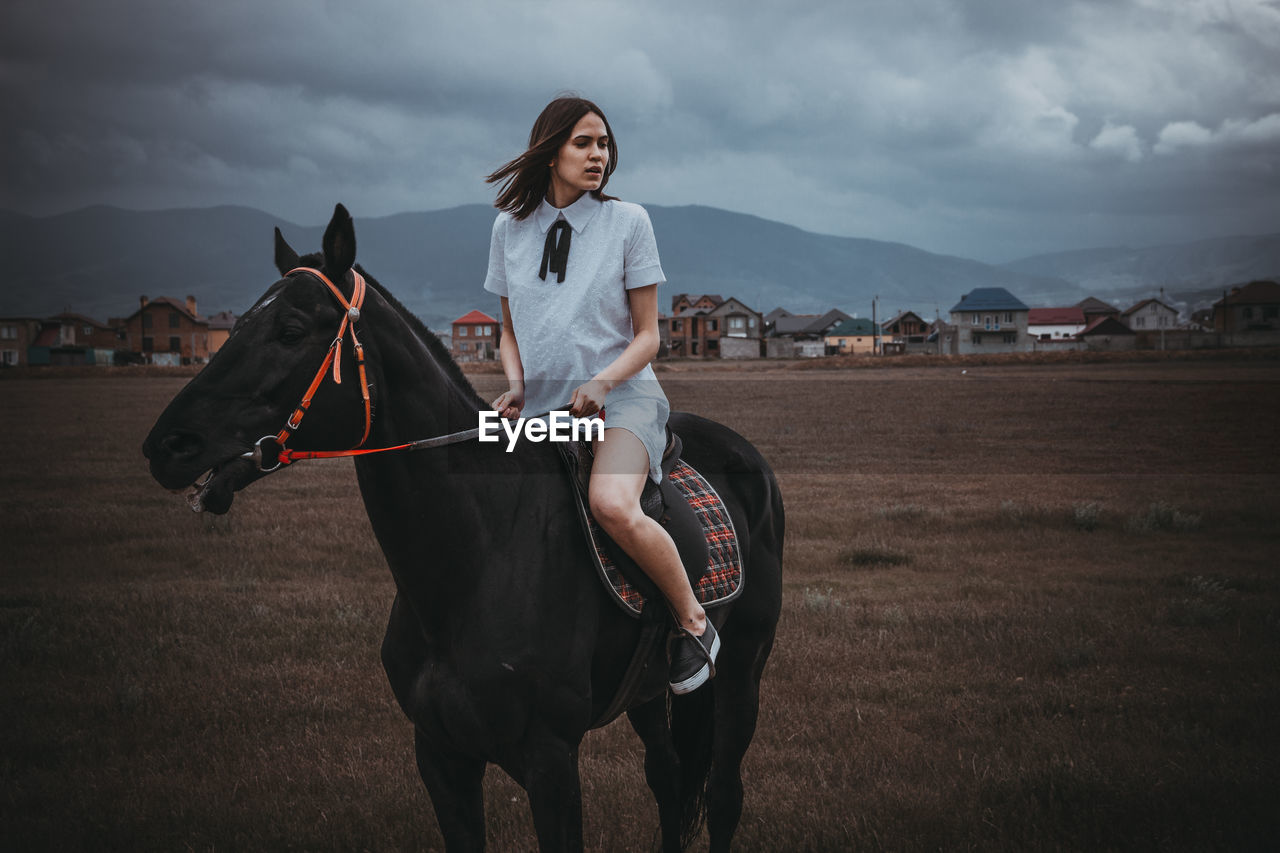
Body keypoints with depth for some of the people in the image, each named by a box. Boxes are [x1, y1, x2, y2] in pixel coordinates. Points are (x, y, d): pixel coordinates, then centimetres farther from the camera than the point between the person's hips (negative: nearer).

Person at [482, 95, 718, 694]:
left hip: (621, 399, -4)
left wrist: (600, 384, -18)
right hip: (540, 407, 5)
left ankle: (694, 624, -14)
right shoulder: (510, 227, 8)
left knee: (611, 504, -33)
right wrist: (517, 386, -4)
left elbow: (647, 334, 0)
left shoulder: (629, 222, -1)